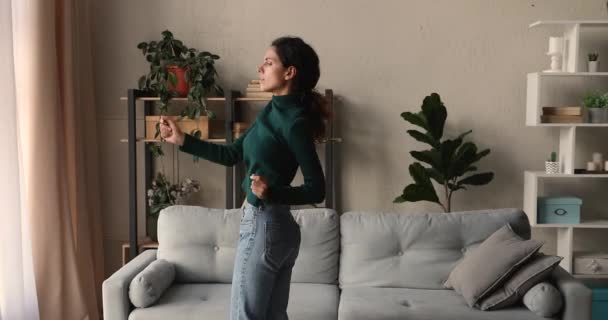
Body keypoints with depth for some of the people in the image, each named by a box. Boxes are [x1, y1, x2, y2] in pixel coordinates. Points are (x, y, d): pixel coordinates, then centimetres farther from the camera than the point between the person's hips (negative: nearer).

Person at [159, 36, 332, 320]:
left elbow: (316, 189, -17)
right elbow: (232, 154, 14)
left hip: (264, 225, -9)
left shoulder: (294, 123, -18)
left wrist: (272, 192, -33)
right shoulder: (271, 111, 10)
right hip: (277, 226, 9)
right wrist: (181, 140, 10)